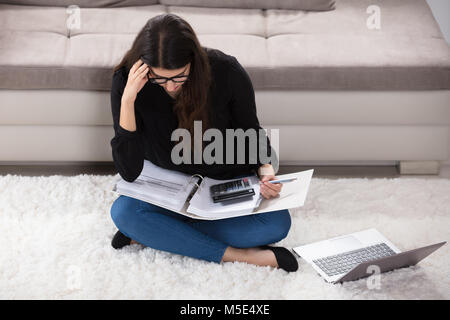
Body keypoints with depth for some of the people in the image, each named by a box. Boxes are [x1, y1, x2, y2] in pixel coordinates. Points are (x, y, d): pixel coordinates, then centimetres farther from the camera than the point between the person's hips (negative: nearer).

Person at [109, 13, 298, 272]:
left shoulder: (227, 72, -21)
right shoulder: (127, 81, -20)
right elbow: (129, 172, -23)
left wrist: (266, 169, -24)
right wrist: (127, 100, -33)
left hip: (229, 185, 0)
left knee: (278, 223, -27)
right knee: (123, 212, -30)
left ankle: (152, 234, -20)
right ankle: (235, 255, -28)